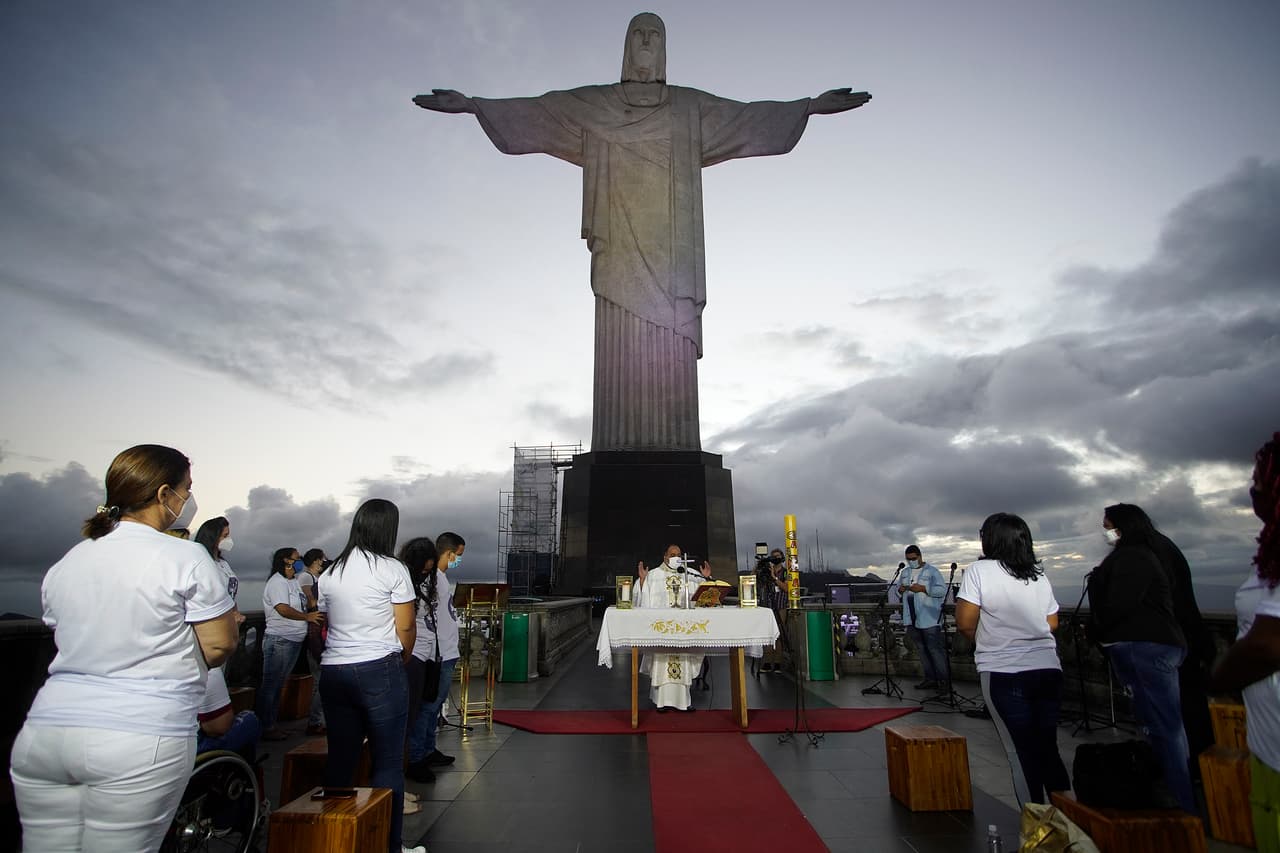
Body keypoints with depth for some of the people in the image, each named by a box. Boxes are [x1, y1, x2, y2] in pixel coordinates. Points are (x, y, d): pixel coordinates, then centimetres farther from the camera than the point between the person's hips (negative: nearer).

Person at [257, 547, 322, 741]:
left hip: (294, 641, 9)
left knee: (278, 686, 15)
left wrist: (313, 617, 7)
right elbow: (283, 609, -22)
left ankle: (271, 724, 24)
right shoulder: (277, 581, -13)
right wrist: (307, 617, -16)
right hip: (279, 640, -9)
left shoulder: (294, 581, 15)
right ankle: (265, 727, 7)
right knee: (270, 685, 0)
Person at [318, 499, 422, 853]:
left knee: (340, 759, 15)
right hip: (379, 671, -5)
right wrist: (400, 661, 12)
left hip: (332, 672, 5)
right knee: (387, 762, 4)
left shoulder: (331, 571, 7)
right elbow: (405, 629, -6)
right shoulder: (392, 569, -8)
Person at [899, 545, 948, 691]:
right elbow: (898, 589, 21)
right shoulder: (905, 572, 15)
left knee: (934, 649, -5)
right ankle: (930, 679, 19)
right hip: (912, 619, 6)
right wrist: (900, 589, -2)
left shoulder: (932, 571, -4)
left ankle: (942, 680, 4)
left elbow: (942, 590, -11)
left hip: (929, 619, -6)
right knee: (922, 650, 11)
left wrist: (923, 588, -21)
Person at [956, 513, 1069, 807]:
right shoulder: (1039, 575, 9)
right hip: (1049, 669, 5)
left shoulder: (979, 571, -7)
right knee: (1048, 749, 17)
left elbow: (965, 623, -11)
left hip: (1004, 673, -5)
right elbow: (1052, 623, 15)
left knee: (1022, 753, 4)